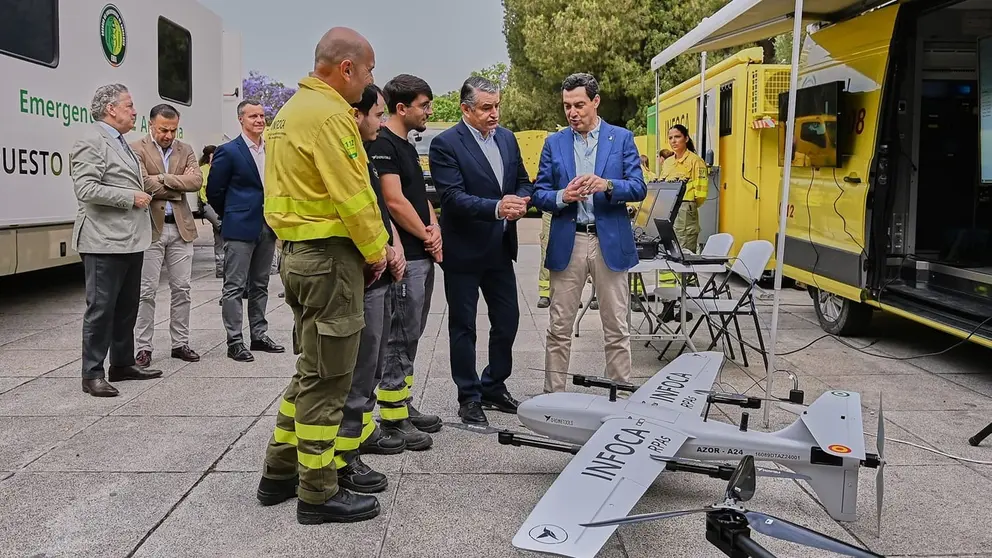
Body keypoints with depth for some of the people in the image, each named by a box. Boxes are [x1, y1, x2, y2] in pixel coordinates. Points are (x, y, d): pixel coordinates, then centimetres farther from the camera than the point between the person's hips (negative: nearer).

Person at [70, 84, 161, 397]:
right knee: (101, 308, -4)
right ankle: (92, 375, 3)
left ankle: (122, 365, 25)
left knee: (127, 307, 15)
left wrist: (142, 195, 16)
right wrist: (131, 197, -16)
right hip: (105, 242, -10)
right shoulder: (91, 142, -11)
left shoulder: (120, 142, 19)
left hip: (130, 240, 10)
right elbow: (86, 189, -21)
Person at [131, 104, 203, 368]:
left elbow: (196, 180, -4)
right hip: (151, 228, -4)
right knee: (147, 291, 0)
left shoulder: (185, 150, 11)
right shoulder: (137, 150, -3)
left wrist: (163, 179, -12)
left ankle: (180, 343, 19)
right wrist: (177, 189, -6)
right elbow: (144, 183, -16)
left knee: (182, 289, 9)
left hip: (181, 227, 5)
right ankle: (143, 348, 9)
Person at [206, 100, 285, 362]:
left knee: (260, 285, 13)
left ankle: (259, 335, 22)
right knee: (235, 287, -1)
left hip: (267, 227, 6)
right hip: (240, 228, -6)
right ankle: (234, 342, 4)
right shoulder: (228, 151, -7)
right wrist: (231, 216, 6)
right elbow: (214, 191, -2)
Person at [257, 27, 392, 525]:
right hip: (330, 255, -10)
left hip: (298, 252, 10)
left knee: (311, 368, 19)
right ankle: (318, 493, 10)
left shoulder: (293, 109, 16)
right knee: (326, 377, -1)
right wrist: (376, 250, -5)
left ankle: (280, 474, 28)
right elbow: (354, 195, -19)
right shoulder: (328, 114, -16)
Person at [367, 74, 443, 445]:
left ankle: (404, 405, 24)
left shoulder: (407, 147, 18)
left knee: (410, 336, 14)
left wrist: (434, 230, -1)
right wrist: (427, 236, -7)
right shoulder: (382, 144, -12)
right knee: (399, 338, -4)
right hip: (404, 258, -10)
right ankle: (392, 417, 4)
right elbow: (394, 201, -19)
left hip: (423, 256, 10)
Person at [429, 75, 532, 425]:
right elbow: (452, 197, -21)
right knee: (463, 327, 6)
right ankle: (469, 397, 19)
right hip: (463, 251, -6)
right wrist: (497, 208, -34)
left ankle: (494, 387, 31)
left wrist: (520, 201, -11)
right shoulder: (445, 144, -13)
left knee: (507, 320, 13)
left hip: (500, 248, 6)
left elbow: (523, 181, 12)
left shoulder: (507, 138, 7)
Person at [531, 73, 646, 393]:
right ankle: (553, 395, 15)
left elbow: (639, 188, -1)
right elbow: (539, 194, 6)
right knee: (559, 329, 5)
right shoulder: (554, 143, 8)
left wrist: (607, 185, -20)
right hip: (567, 243, 1)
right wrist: (562, 196, -15)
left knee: (616, 328, 5)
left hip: (610, 242, -1)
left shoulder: (622, 138, 5)